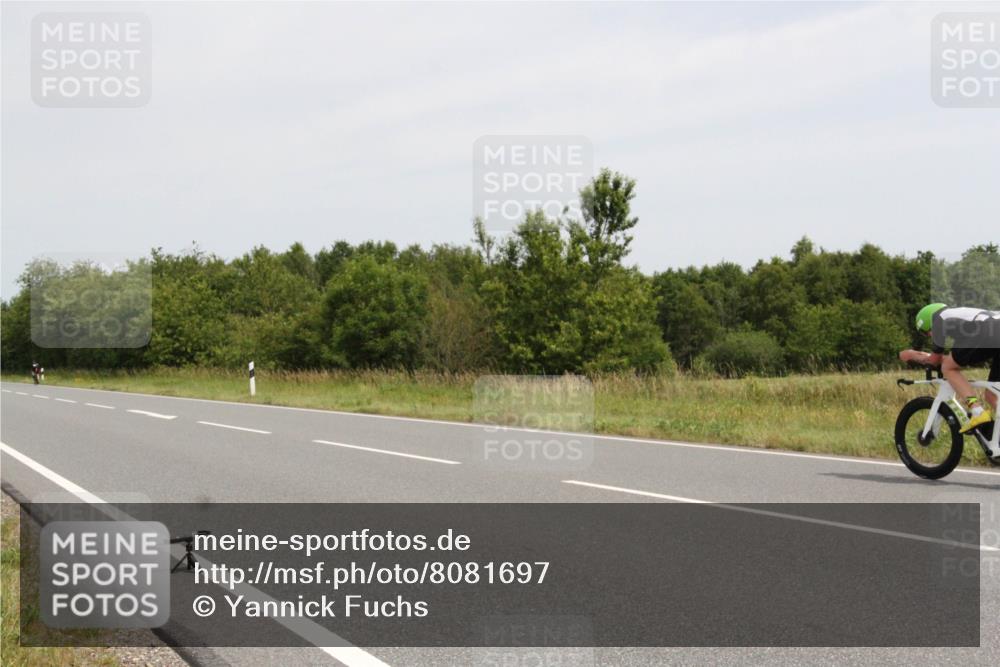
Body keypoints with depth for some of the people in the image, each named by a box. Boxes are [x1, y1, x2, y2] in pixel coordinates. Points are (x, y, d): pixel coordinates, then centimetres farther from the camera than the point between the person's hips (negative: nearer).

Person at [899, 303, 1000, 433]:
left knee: (948, 368, 11)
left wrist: (912, 355, 40)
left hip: (988, 337, -7)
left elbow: (934, 360, 24)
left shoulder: (938, 317, 19)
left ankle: (978, 412, -4)